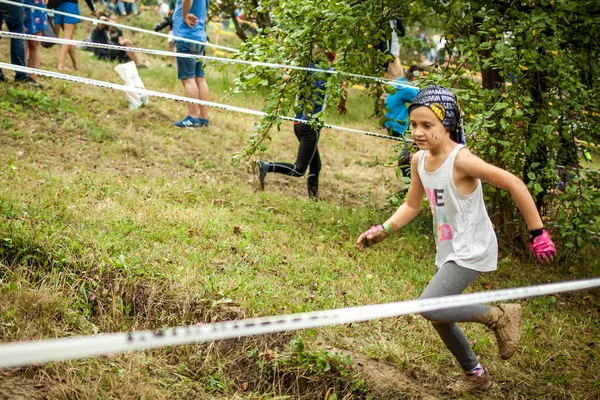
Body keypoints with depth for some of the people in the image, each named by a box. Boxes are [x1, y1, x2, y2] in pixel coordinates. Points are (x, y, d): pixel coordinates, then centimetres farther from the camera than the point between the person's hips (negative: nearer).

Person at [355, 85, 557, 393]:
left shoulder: (460, 160, -25)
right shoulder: (419, 160, -2)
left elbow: (514, 184, -24)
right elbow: (412, 205, 10)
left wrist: (537, 233, -22)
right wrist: (382, 231, -3)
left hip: (472, 250, -8)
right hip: (447, 251, 8)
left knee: (430, 307, -21)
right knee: (440, 318, 16)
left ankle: (500, 316, 0)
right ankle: (475, 375, 39)